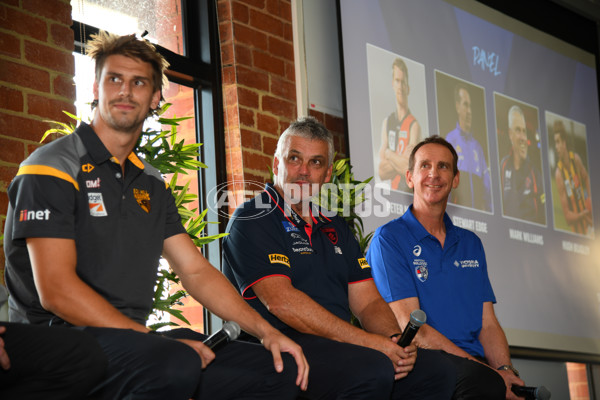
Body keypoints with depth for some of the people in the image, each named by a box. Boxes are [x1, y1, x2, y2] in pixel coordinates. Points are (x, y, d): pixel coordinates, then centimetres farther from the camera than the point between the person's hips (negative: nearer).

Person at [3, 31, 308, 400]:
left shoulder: (153, 185, 20)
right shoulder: (53, 168, -5)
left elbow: (197, 271, 20)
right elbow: (56, 289, -15)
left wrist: (266, 331, 4)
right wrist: (158, 343, -18)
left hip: (136, 340, 7)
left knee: (280, 369, -8)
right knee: (176, 366, -37)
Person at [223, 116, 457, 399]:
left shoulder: (336, 228, 22)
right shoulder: (251, 221, -2)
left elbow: (368, 302, 16)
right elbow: (280, 301, -15)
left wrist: (395, 341, -8)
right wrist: (367, 342, -20)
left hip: (341, 346, 7)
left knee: (434, 370, -12)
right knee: (372, 371, -32)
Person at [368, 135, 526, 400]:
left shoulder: (470, 243, 22)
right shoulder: (389, 238, 2)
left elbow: (488, 324, 16)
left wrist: (504, 369, -7)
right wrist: (489, 374, -16)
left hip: (474, 362, 5)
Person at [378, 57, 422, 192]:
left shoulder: (414, 125, -3)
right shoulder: (386, 122, 11)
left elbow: (410, 168, -12)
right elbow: (381, 172, 6)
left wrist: (389, 154, 1)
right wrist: (401, 162, -8)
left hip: (409, 192, -3)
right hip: (392, 190, 3)